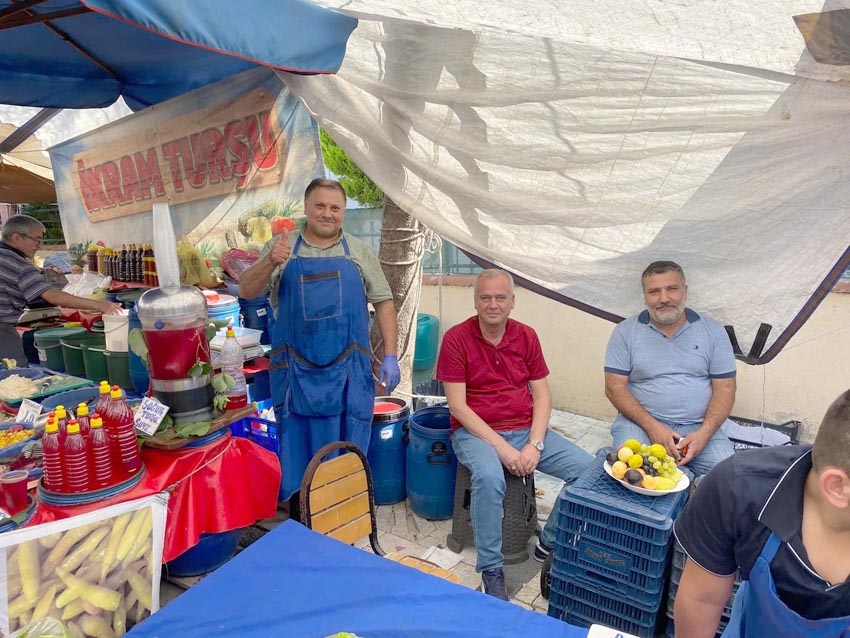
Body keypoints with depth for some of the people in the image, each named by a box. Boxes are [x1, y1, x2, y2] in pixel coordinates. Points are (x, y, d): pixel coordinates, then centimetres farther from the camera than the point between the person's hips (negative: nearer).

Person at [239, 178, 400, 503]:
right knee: (295, 448, 10)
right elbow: (246, 291, 2)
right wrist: (270, 263, -18)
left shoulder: (360, 252, 8)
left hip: (348, 373, 0)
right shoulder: (281, 247, 7)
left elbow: (383, 303, 8)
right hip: (296, 372, 0)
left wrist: (390, 356, 0)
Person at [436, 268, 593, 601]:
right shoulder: (456, 338, -7)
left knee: (588, 468, -13)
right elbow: (457, 405, -11)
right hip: (475, 432, -4)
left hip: (526, 429, 5)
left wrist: (535, 445, -10)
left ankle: (550, 543, 8)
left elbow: (542, 395, 5)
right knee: (489, 476, -36)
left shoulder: (526, 336, 6)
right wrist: (501, 447, -18)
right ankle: (491, 571, -15)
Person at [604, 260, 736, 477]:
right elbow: (615, 387, -2)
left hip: (698, 427, 2)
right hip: (641, 422, -2)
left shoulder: (712, 331, 8)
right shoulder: (626, 332, 4)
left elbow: (724, 388, 5)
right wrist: (652, 426, -15)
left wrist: (703, 434, -11)